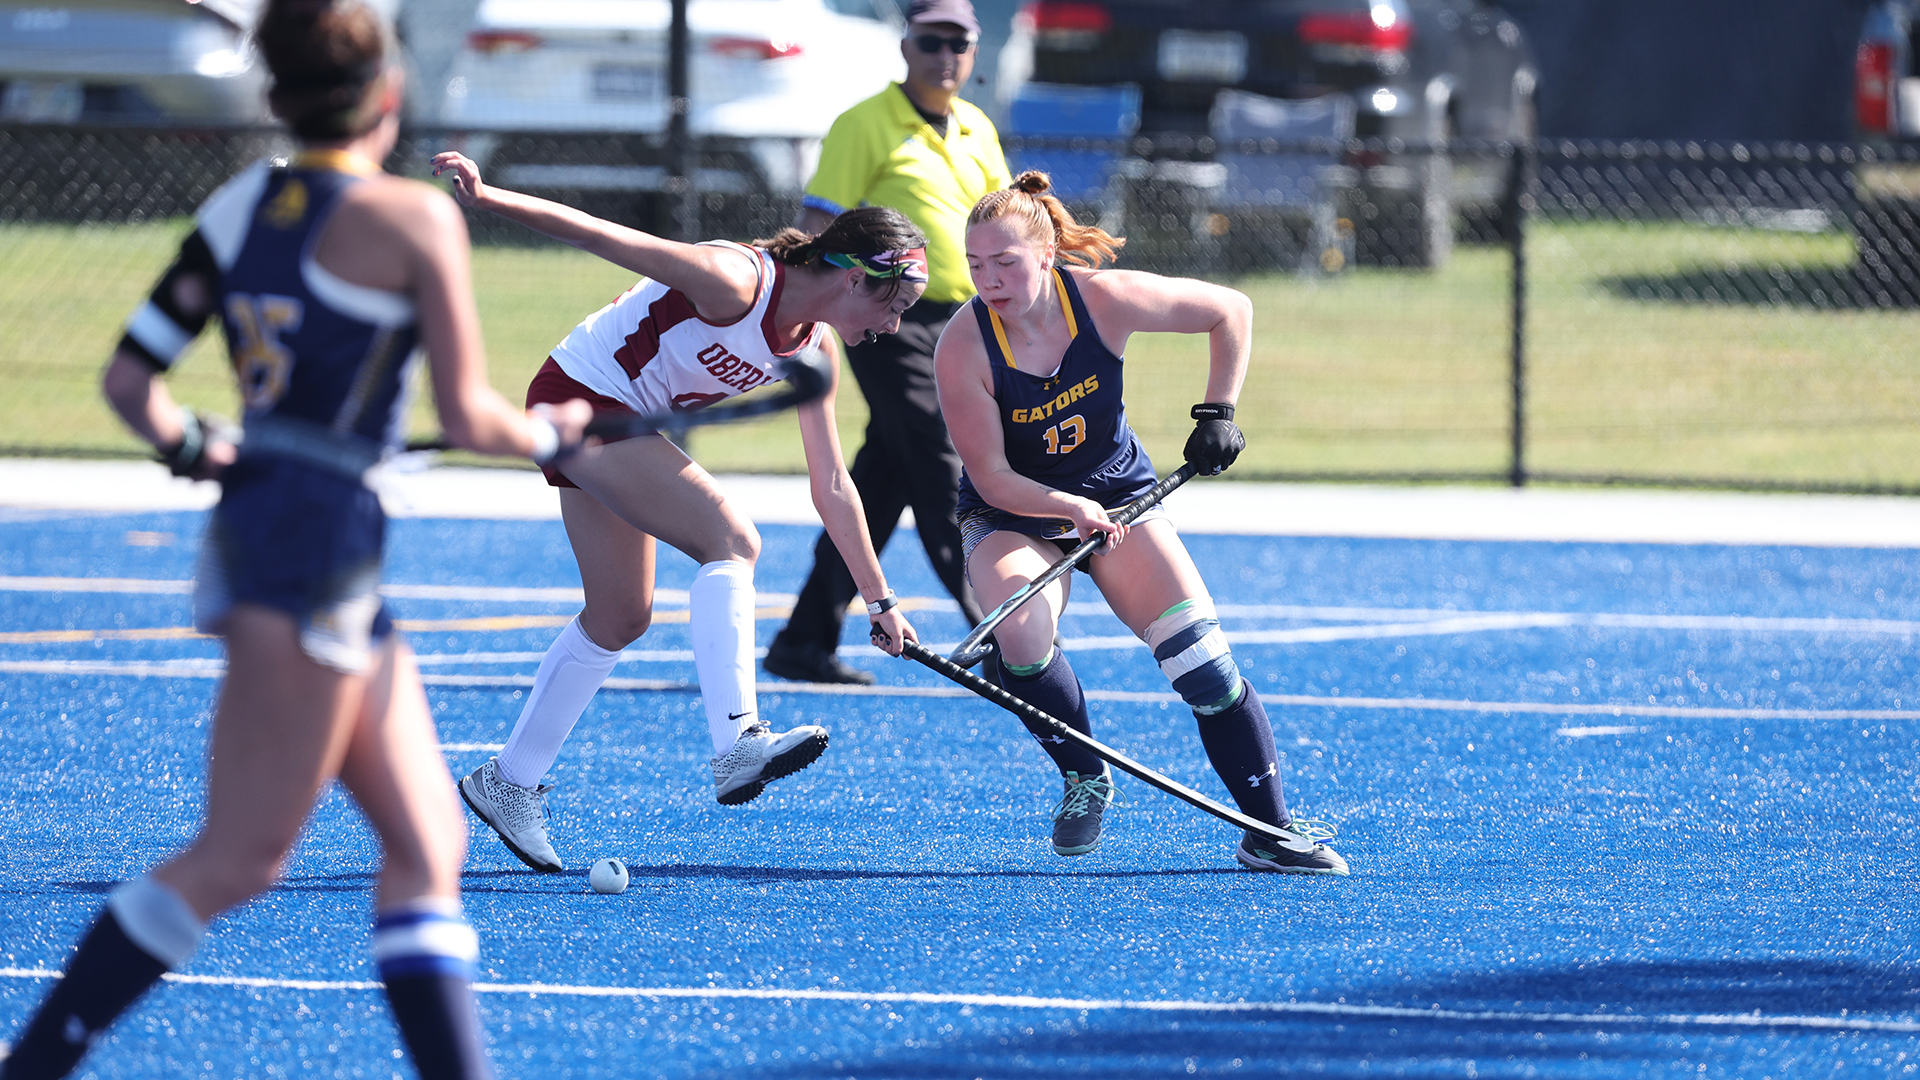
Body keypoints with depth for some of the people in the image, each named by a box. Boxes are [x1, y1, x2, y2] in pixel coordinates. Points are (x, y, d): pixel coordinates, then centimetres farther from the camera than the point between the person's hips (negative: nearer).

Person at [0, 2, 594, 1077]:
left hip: (252, 526, 8)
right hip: (321, 541, -8)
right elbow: (468, 416, -9)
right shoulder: (413, 216, -10)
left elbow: (130, 378, 8)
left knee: (428, 843, 10)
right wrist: (554, 432, 10)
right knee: (238, 858, -6)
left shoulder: (236, 208, 9)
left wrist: (195, 447, 24)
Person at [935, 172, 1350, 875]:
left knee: (1198, 648, -15)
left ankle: (1268, 829, -7)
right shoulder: (962, 351, -24)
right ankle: (1084, 779, -6)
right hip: (1012, 512, -1)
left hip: (1118, 494, 1)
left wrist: (1218, 411, -6)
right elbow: (992, 478, -20)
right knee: (1021, 630, -32)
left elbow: (1230, 310, -3)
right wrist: (1069, 508, -35)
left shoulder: (1105, 299, -20)